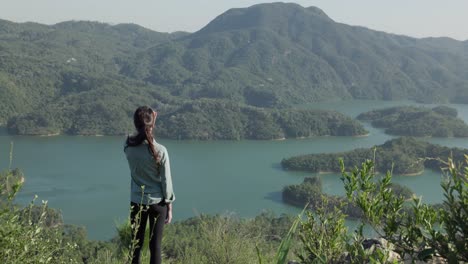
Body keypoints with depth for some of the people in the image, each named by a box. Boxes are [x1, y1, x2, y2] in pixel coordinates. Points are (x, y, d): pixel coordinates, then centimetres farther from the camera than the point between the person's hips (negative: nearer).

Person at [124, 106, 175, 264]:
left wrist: (146, 124, 16)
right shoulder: (160, 150, -16)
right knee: (155, 245, 6)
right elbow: (166, 181, -9)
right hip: (158, 202, -2)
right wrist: (169, 206, 1)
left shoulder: (129, 147, -9)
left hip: (137, 202, 2)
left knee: (136, 245, 12)